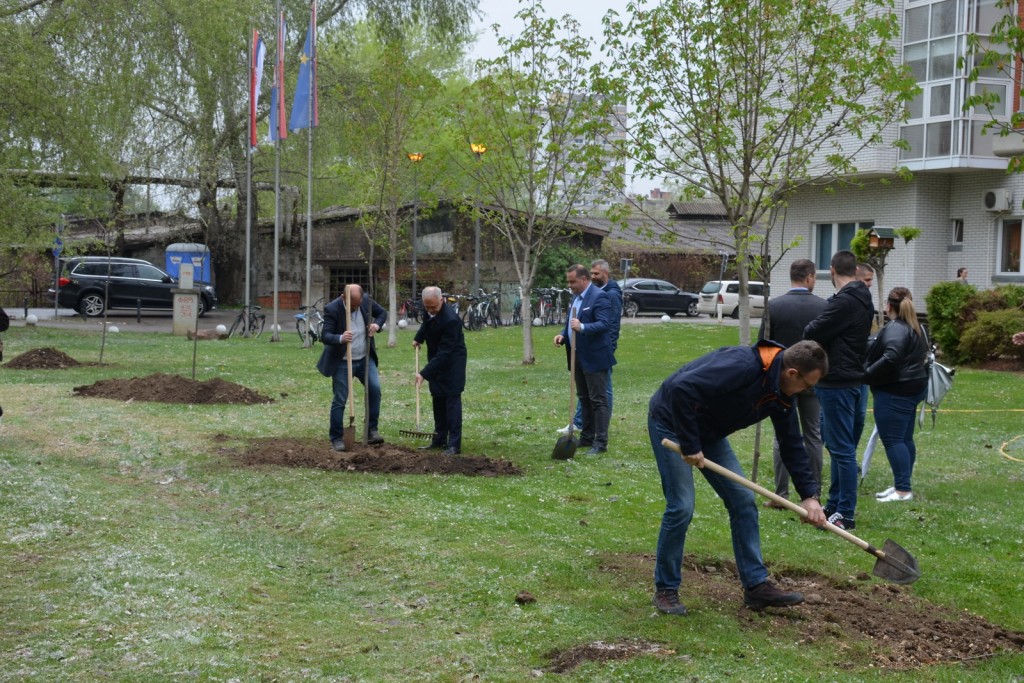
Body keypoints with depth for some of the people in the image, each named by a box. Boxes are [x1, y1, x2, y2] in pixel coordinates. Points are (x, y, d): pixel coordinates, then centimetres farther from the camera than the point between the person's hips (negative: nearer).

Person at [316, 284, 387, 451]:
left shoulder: (366, 302, -5)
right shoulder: (332, 309, -19)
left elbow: (383, 313, 13)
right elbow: (325, 336, -23)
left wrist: (377, 324, -9)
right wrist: (340, 339, -44)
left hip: (365, 358, 4)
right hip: (342, 362, -4)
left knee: (375, 389, -12)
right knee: (339, 400, -1)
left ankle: (372, 431, -1)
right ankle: (336, 438, 11)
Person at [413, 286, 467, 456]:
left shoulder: (450, 319, -32)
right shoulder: (429, 311, -7)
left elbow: (444, 353, -33)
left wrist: (424, 373, -35)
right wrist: (418, 338, 13)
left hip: (452, 361, -8)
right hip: (436, 359, 8)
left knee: (452, 399, -10)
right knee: (438, 399, 11)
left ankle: (454, 444, -10)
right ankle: (439, 439, 17)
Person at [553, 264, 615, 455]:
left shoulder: (599, 297, -15)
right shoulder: (576, 297, 14)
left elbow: (604, 324, -23)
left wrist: (582, 327, -34)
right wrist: (563, 335, 5)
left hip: (594, 357, -9)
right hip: (578, 356, 9)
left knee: (598, 400, -4)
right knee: (584, 398, 15)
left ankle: (600, 442, -2)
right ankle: (587, 437, 24)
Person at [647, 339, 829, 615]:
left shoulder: (781, 395, -4)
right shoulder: (742, 365, -33)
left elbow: (792, 445, 7)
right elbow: (681, 388, -40)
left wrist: (809, 495, 0)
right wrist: (690, 446, -32)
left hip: (708, 432, 9)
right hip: (671, 423, -9)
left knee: (743, 500, 3)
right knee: (681, 506, -13)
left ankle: (756, 585, 9)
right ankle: (665, 590, 4)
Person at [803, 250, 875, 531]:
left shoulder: (844, 301, -18)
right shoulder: (863, 300, 13)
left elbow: (812, 334, -16)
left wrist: (809, 328, 4)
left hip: (838, 382, -10)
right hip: (850, 377, 10)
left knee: (842, 448, -6)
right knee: (835, 443, 18)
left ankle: (846, 515, -2)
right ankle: (835, 505, 26)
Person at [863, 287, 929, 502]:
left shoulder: (895, 329, -17)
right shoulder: (916, 328, 16)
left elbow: (891, 358, -31)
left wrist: (868, 374, -22)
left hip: (895, 392, -10)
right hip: (913, 387, 10)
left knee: (892, 439, -7)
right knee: (905, 438, 14)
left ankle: (903, 489, -8)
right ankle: (902, 485, 20)